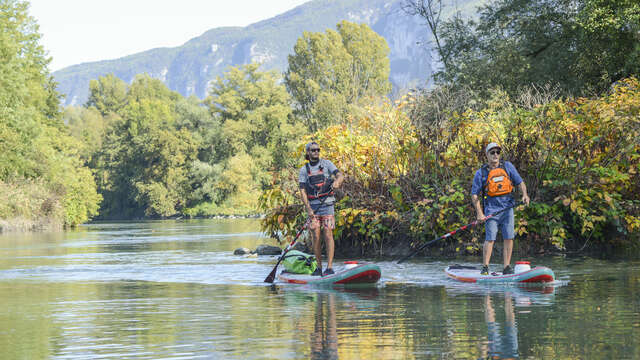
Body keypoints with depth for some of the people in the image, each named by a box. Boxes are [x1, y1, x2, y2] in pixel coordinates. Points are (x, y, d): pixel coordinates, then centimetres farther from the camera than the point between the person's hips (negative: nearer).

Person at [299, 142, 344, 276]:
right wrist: (308, 208, -10)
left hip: (327, 204, -2)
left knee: (328, 234, -10)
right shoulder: (304, 169, 8)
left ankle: (329, 267, -12)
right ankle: (319, 268, 9)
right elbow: (303, 191, 2)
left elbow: (340, 176, -7)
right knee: (316, 236, 0)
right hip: (312, 205, 2)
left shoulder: (326, 164, 4)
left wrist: (337, 181, -32)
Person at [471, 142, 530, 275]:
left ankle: (506, 268, 6)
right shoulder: (481, 173, 1)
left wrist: (524, 194, -10)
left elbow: (520, 182, 10)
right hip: (491, 210, -3)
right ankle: (485, 268, -3)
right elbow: (474, 195, 1)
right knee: (490, 239, -9)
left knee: (509, 238, 0)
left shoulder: (507, 166, 8)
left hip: (507, 208, 3)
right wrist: (479, 213, -7)